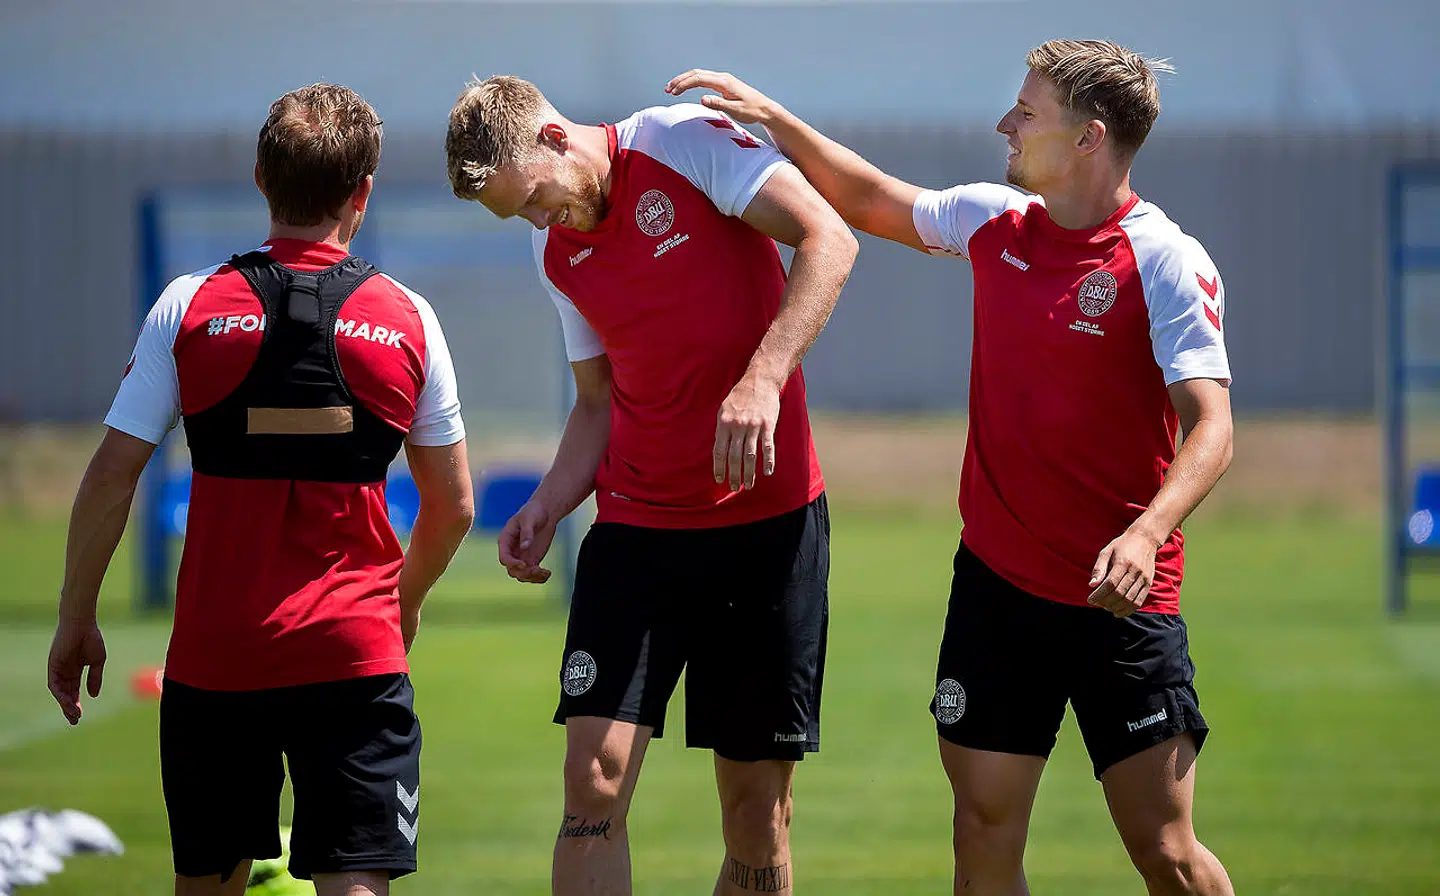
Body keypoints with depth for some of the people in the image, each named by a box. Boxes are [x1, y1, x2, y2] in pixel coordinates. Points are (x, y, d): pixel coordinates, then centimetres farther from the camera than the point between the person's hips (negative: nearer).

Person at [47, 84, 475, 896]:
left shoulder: (189, 307, -1)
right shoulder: (407, 320, 2)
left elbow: (112, 475, -2)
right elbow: (453, 507, 10)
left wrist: (76, 620, 9)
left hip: (213, 648, 1)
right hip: (354, 648, -1)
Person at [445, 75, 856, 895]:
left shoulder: (684, 142, -7)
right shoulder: (557, 253, 10)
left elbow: (829, 239, -15)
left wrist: (763, 379, -27)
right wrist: (548, 506, 1)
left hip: (769, 517, -4)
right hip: (635, 523, 4)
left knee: (759, 809, 1)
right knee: (594, 777, -9)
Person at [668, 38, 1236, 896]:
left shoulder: (1167, 263, -13)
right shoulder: (996, 222, 6)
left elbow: (1211, 427, -21)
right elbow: (875, 202, 25)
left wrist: (1146, 532, -37)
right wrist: (774, 118, 18)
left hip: (1120, 599, -5)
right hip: (995, 582, 5)